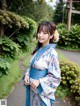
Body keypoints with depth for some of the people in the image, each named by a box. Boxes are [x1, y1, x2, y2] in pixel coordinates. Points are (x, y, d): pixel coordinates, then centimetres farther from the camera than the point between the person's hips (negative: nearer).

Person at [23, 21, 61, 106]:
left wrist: (39, 82, -20)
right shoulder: (38, 49, 0)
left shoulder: (52, 53, -20)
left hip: (42, 90, -6)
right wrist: (27, 75, -5)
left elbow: (55, 76, -16)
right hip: (32, 87, 6)